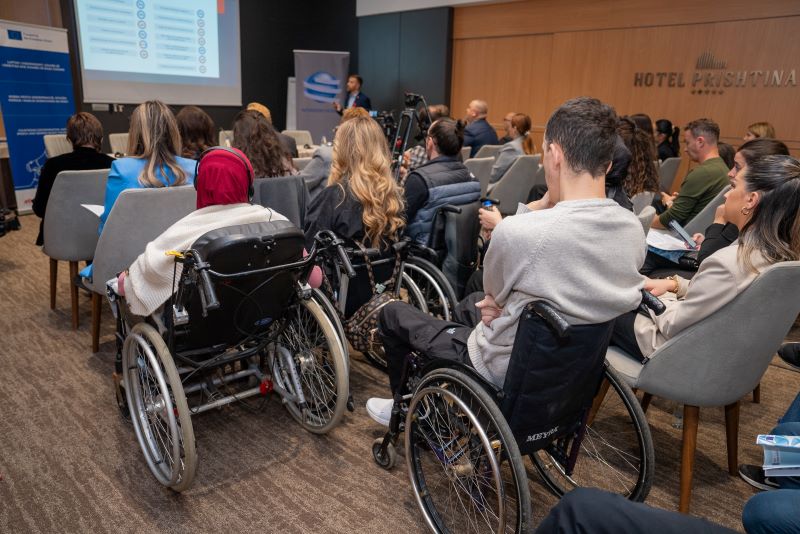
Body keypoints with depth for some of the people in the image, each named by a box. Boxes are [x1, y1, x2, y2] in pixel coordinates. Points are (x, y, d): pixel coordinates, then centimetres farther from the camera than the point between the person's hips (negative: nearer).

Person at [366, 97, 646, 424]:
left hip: (506, 373, -6)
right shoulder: (634, 230, -11)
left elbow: (493, 291, -10)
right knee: (470, 301, 33)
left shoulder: (517, 232, -32)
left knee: (392, 313, 13)